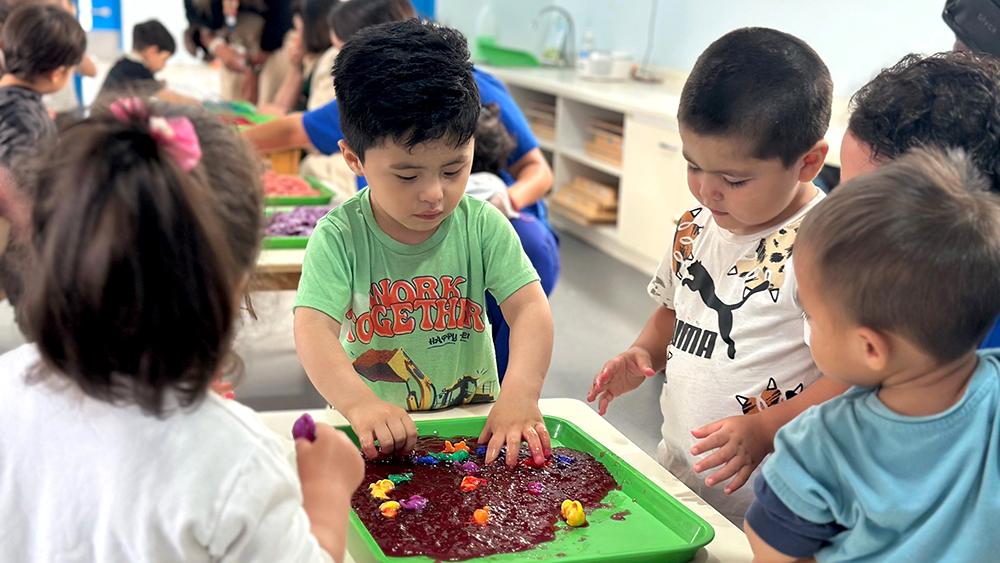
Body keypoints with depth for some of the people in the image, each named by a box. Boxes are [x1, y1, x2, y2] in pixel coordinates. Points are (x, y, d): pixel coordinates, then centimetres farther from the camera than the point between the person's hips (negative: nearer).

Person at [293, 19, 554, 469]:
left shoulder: (483, 226, -3)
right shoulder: (339, 236, -9)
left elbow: (529, 307, -10)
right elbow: (313, 329, -19)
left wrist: (521, 390, -28)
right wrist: (358, 401, -36)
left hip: (474, 426, 2)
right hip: (372, 434, -1)